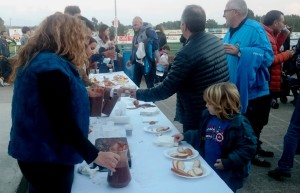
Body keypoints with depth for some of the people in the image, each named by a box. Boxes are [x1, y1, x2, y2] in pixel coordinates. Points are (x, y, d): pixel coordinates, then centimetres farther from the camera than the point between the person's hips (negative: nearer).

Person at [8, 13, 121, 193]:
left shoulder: (40, 61, 9)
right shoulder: (51, 67, -24)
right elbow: (63, 123, -28)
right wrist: (95, 155, -23)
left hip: (38, 152, 10)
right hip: (47, 157, -10)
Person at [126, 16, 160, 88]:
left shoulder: (149, 31, -9)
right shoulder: (137, 33, 16)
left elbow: (155, 44, -20)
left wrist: (142, 46, -23)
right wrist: (131, 60, 22)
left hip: (147, 62, -8)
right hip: (138, 61, 8)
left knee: (150, 84, 2)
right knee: (135, 83, 12)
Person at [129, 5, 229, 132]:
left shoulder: (187, 53, -26)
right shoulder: (216, 41, 0)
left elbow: (165, 90, -22)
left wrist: (138, 94, -7)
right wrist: (175, 65, 25)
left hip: (198, 119, -8)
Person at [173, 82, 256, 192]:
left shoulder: (239, 124, -24)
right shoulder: (208, 117, -2)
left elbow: (248, 149, -24)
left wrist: (227, 162, -26)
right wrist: (185, 136, 4)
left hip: (228, 175, -7)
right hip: (207, 169, 7)